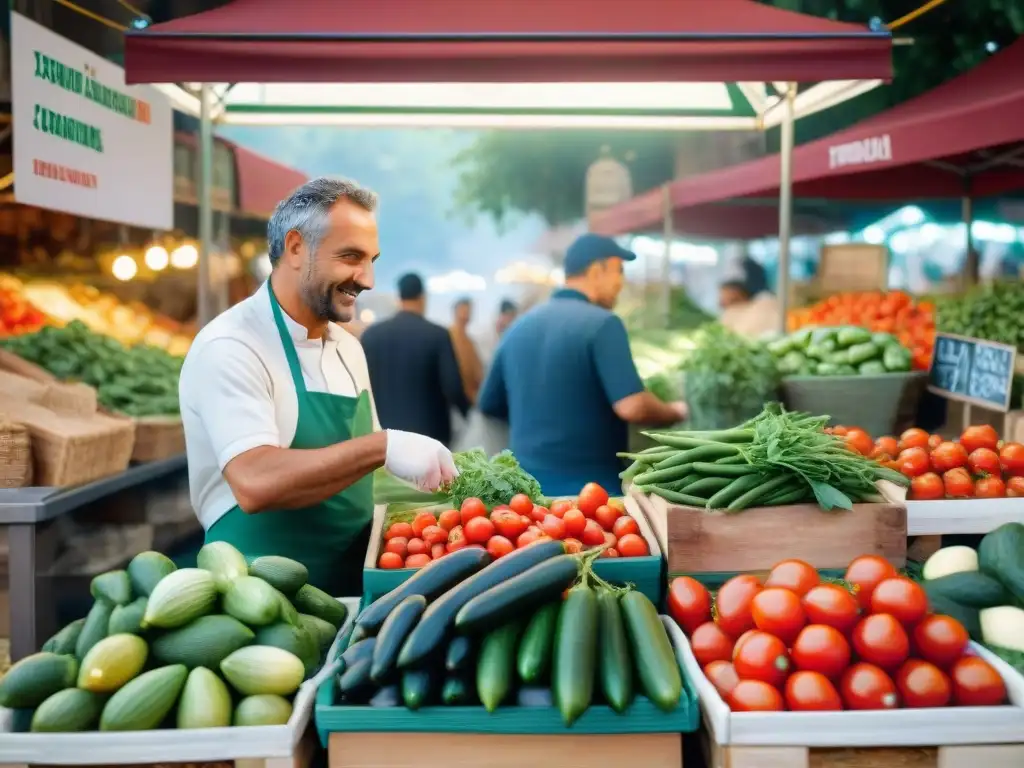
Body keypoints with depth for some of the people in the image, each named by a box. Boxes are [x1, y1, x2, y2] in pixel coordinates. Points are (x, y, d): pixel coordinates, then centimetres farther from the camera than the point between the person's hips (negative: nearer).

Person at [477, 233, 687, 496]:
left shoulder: (519, 327, 9)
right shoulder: (601, 323, -11)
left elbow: (489, 406, 17)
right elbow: (632, 407, -20)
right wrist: (676, 412, -2)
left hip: (527, 485, 7)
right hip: (590, 486, -6)